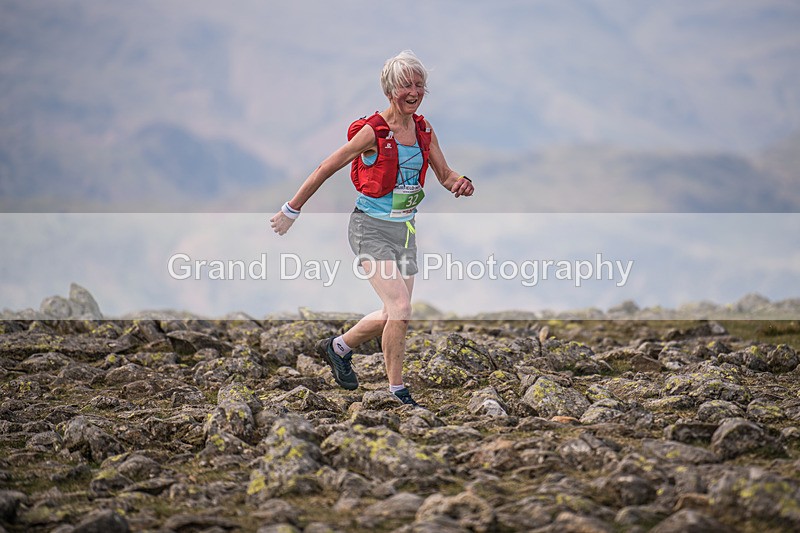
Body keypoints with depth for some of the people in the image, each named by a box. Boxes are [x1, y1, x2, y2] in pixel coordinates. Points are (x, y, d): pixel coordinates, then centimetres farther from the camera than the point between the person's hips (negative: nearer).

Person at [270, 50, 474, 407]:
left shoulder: (424, 131, 3)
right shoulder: (372, 131, -15)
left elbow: (444, 174, 12)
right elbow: (325, 169, -9)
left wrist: (459, 183, -13)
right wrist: (291, 211, -4)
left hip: (404, 230, 7)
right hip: (371, 228, -7)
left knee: (394, 315, 10)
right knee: (400, 307, -19)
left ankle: (339, 347, 36)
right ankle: (396, 392, -5)